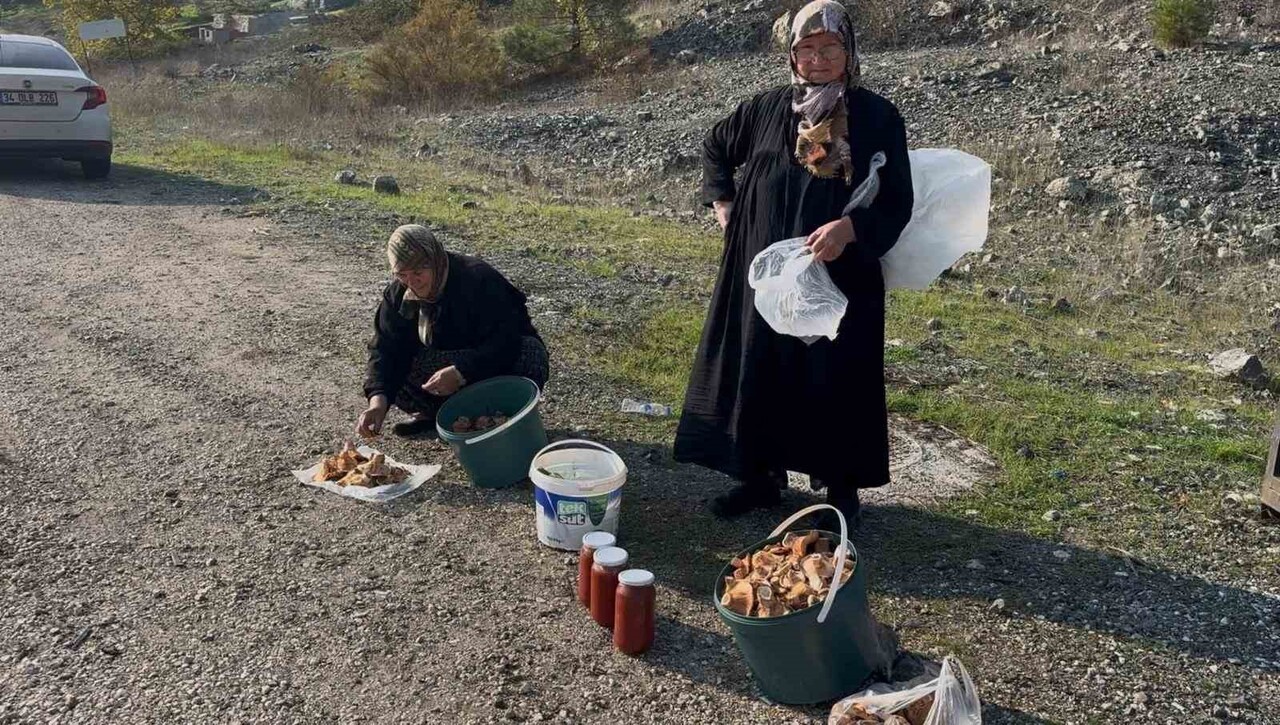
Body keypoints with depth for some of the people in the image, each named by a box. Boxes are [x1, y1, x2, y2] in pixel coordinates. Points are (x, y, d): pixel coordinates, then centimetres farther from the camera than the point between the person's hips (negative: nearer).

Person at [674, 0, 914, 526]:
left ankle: (841, 488, 21)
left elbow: (897, 202, -7)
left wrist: (848, 228, -24)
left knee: (836, 381, 4)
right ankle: (763, 475, 27)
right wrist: (723, 203, 9)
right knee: (758, 372, 9)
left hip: (842, 279, -3)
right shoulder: (768, 108, 4)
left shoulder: (878, 118, -6)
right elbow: (715, 147, 22)